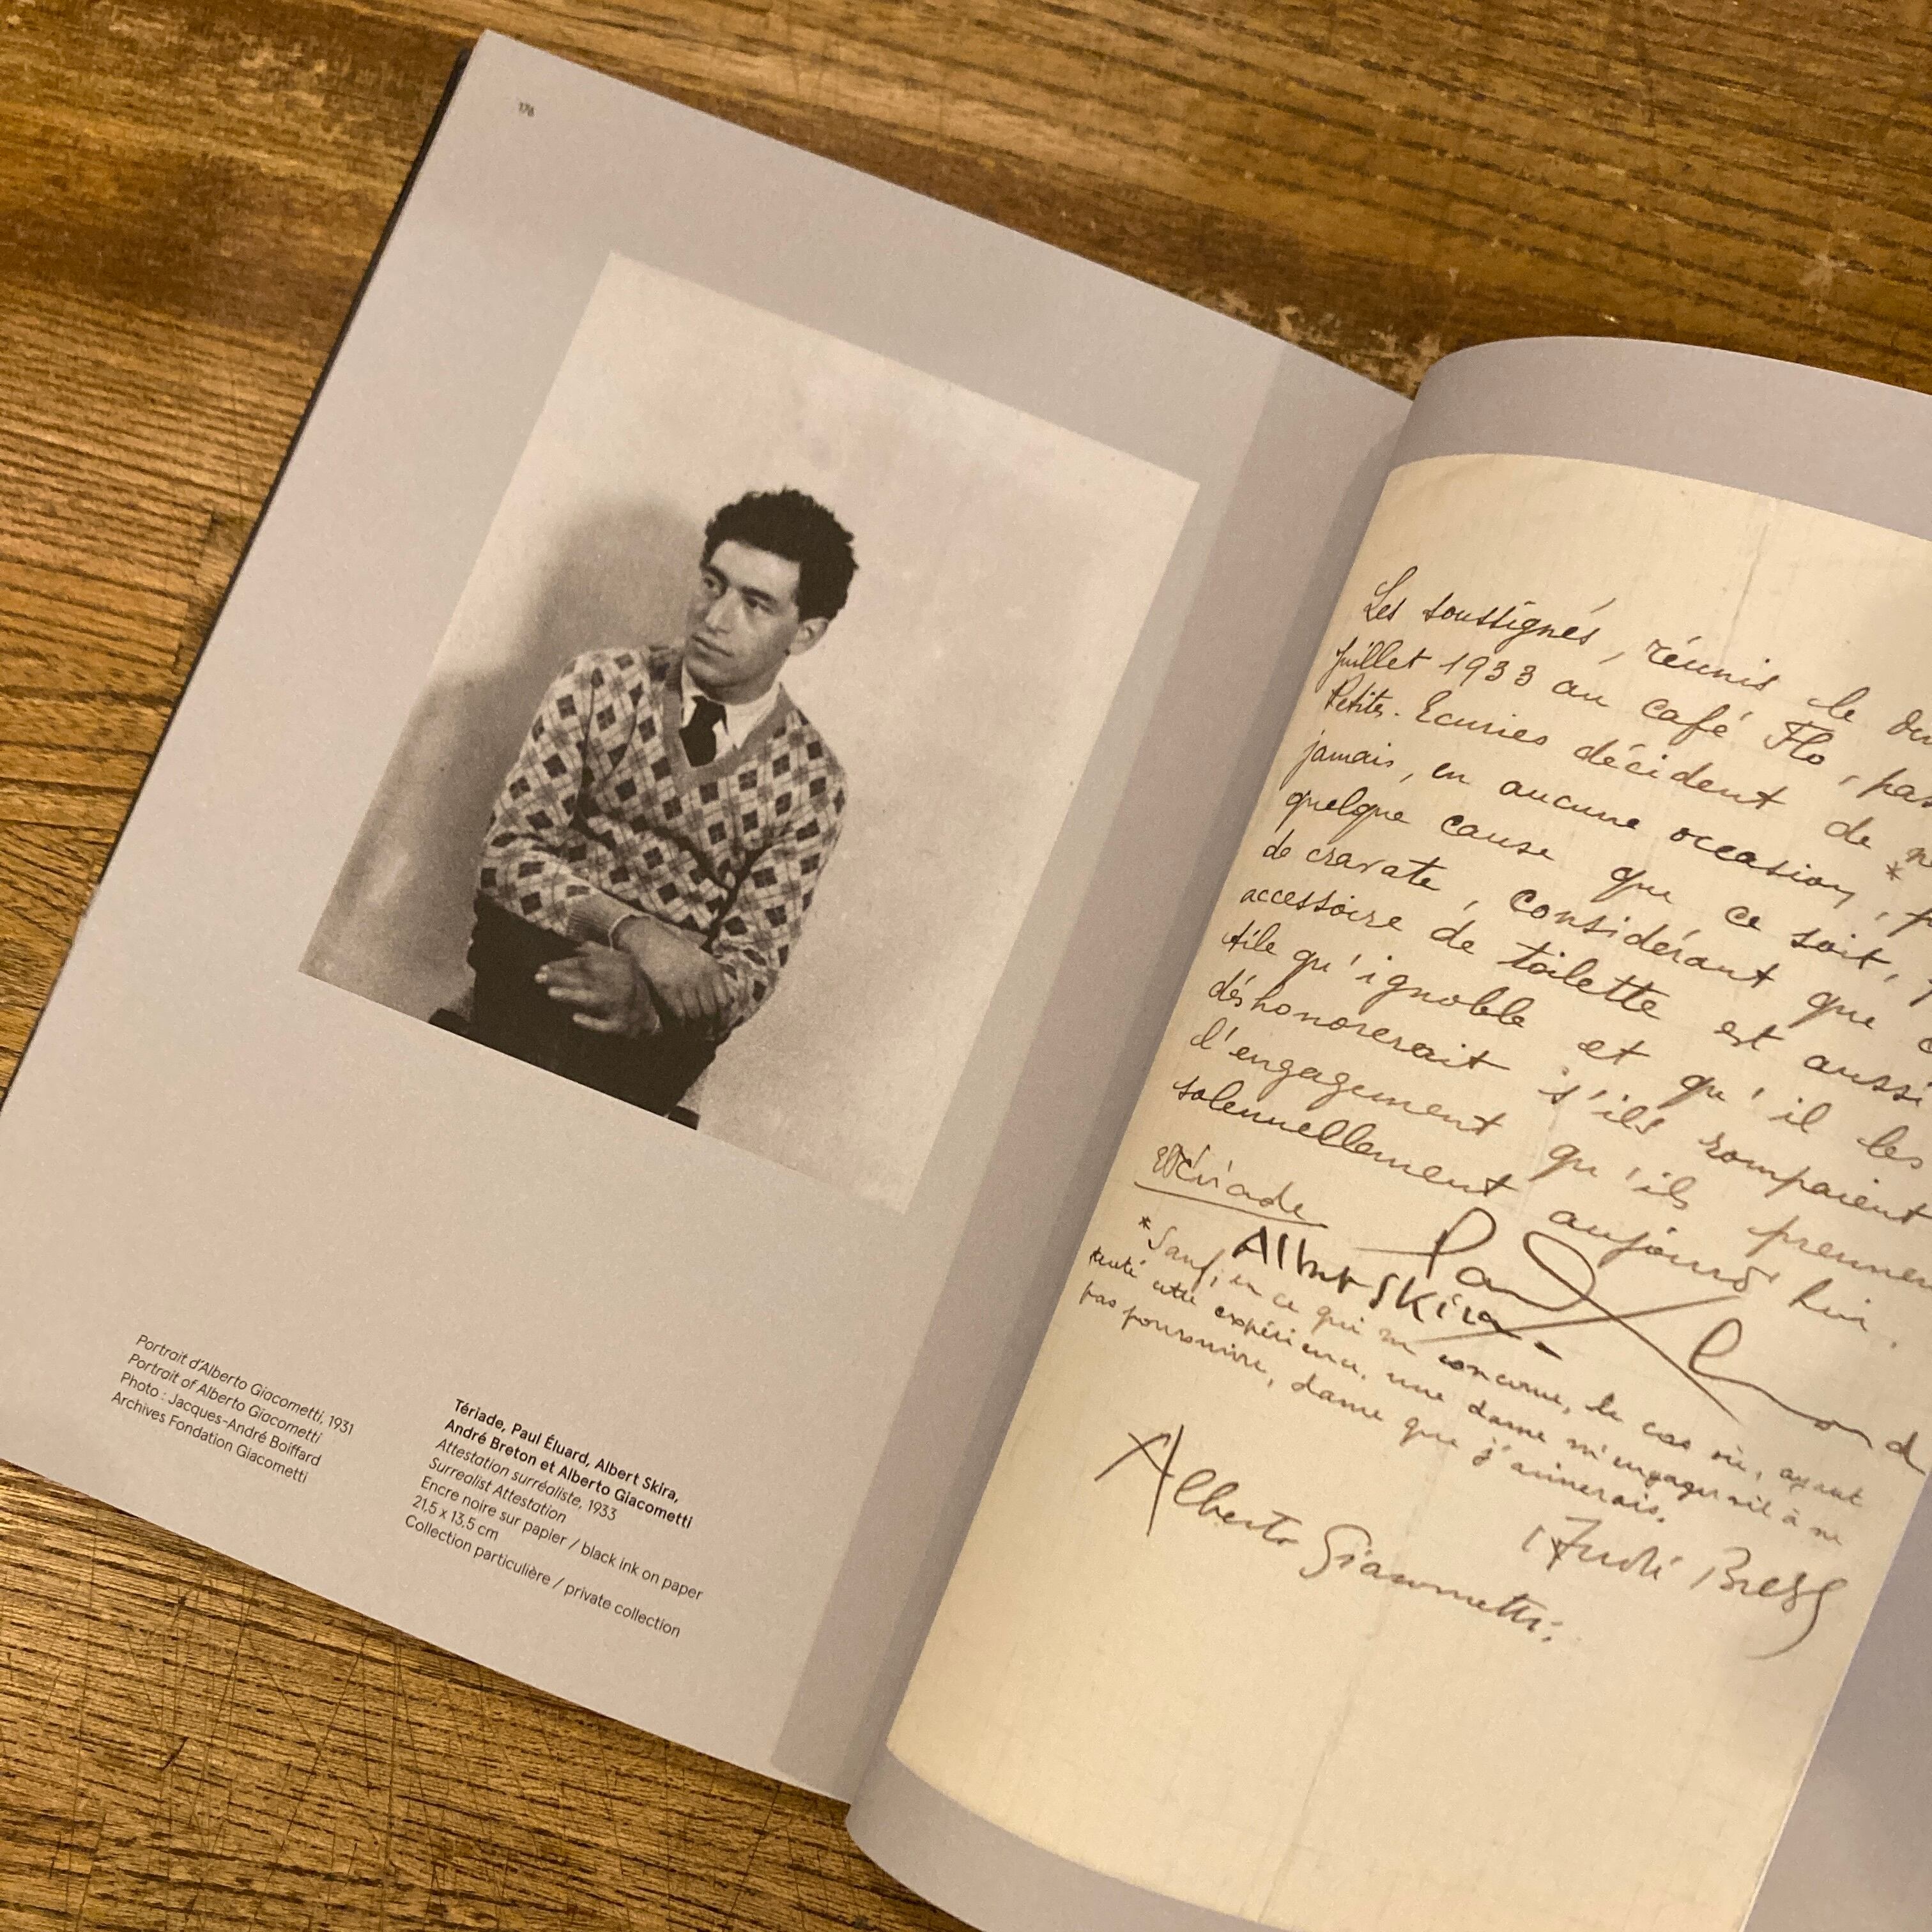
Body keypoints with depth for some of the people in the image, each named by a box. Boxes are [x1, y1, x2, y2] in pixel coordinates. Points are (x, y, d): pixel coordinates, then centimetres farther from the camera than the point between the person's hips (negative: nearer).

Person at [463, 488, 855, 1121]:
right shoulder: (602, 686, 6)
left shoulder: (810, 783, 4)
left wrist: (646, 999, -25)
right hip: (531, 955, 1)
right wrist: (632, 928, -19)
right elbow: (508, 851, -2)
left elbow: (750, 969, -2)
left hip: (662, 1021, -1)